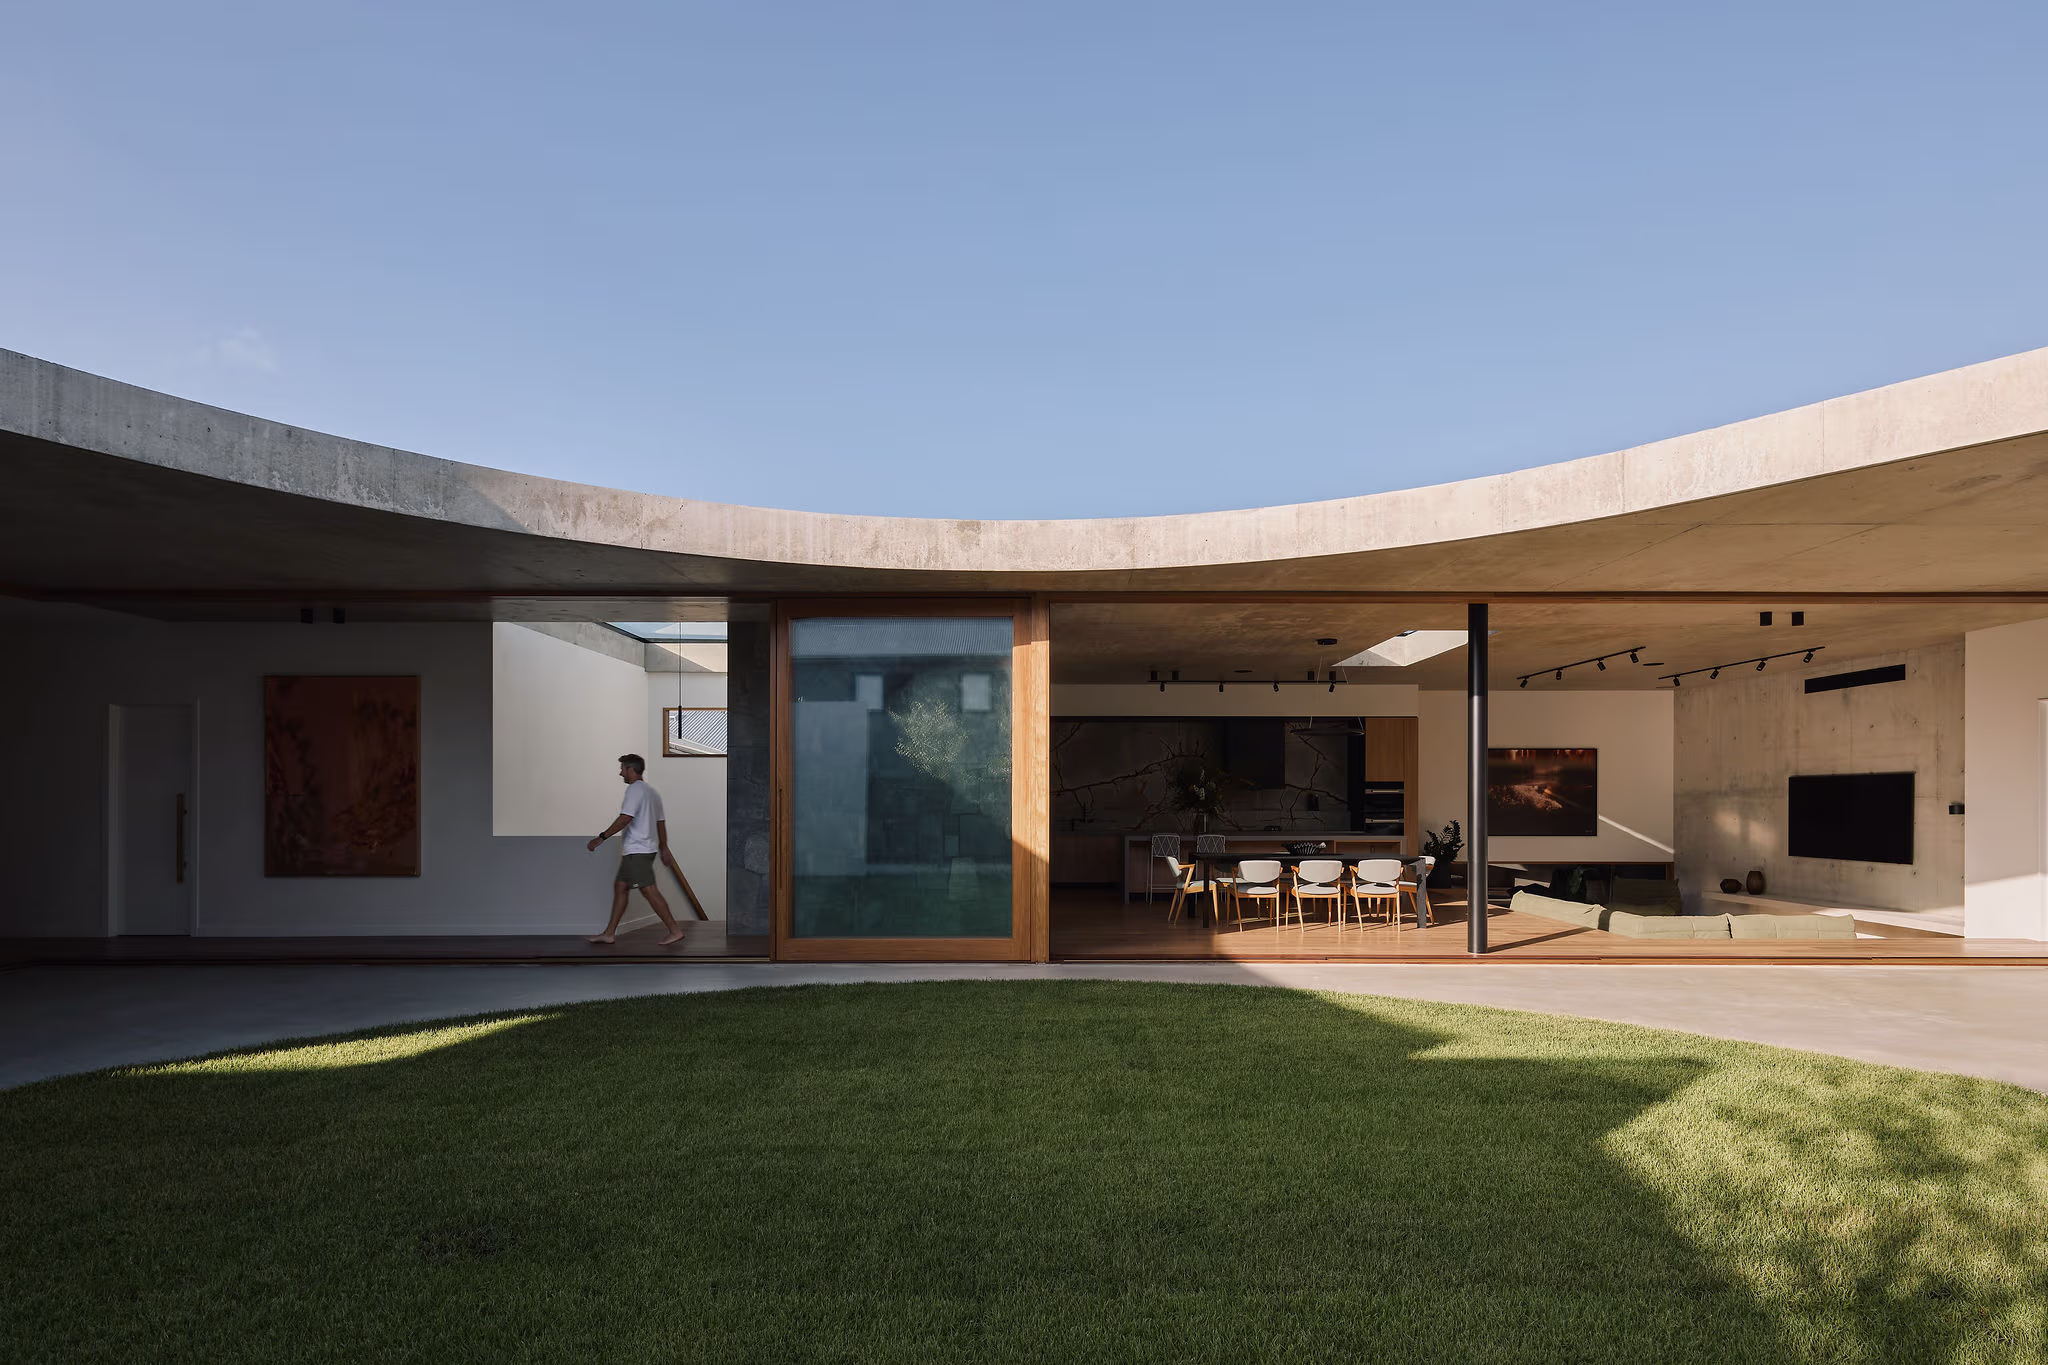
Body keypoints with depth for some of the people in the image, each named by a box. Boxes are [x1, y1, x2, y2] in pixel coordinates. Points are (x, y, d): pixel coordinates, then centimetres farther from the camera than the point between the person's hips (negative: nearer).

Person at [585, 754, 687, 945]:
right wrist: (664, 848, 24)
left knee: (649, 890, -10)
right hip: (648, 848, 10)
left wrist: (601, 838, -19)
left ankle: (675, 930, -10)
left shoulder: (635, 789, -11)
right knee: (620, 886, 12)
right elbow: (661, 823, 20)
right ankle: (609, 933, 15)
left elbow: (624, 819, -21)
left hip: (637, 850, -10)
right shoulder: (652, 792, 18)